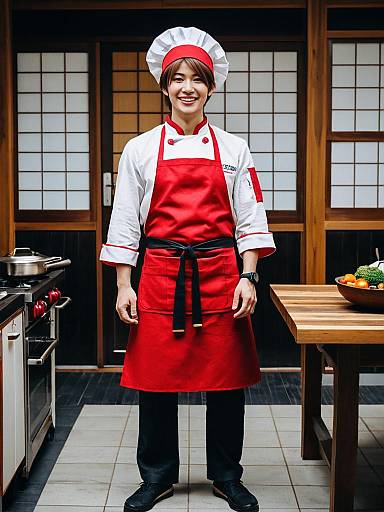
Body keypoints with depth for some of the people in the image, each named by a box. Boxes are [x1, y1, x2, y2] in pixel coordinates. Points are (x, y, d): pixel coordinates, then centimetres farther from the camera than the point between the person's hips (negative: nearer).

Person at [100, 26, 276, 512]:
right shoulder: (140, 149, 5)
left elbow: (250, 220, 6)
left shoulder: (232, 148, 6)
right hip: (160, 275, 0)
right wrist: (124, 286, -1)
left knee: (226, 379, 7)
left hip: (220, 275, 1)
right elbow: (125, 221, 5)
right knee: (156, 378, 6)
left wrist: (248, 278, -4)